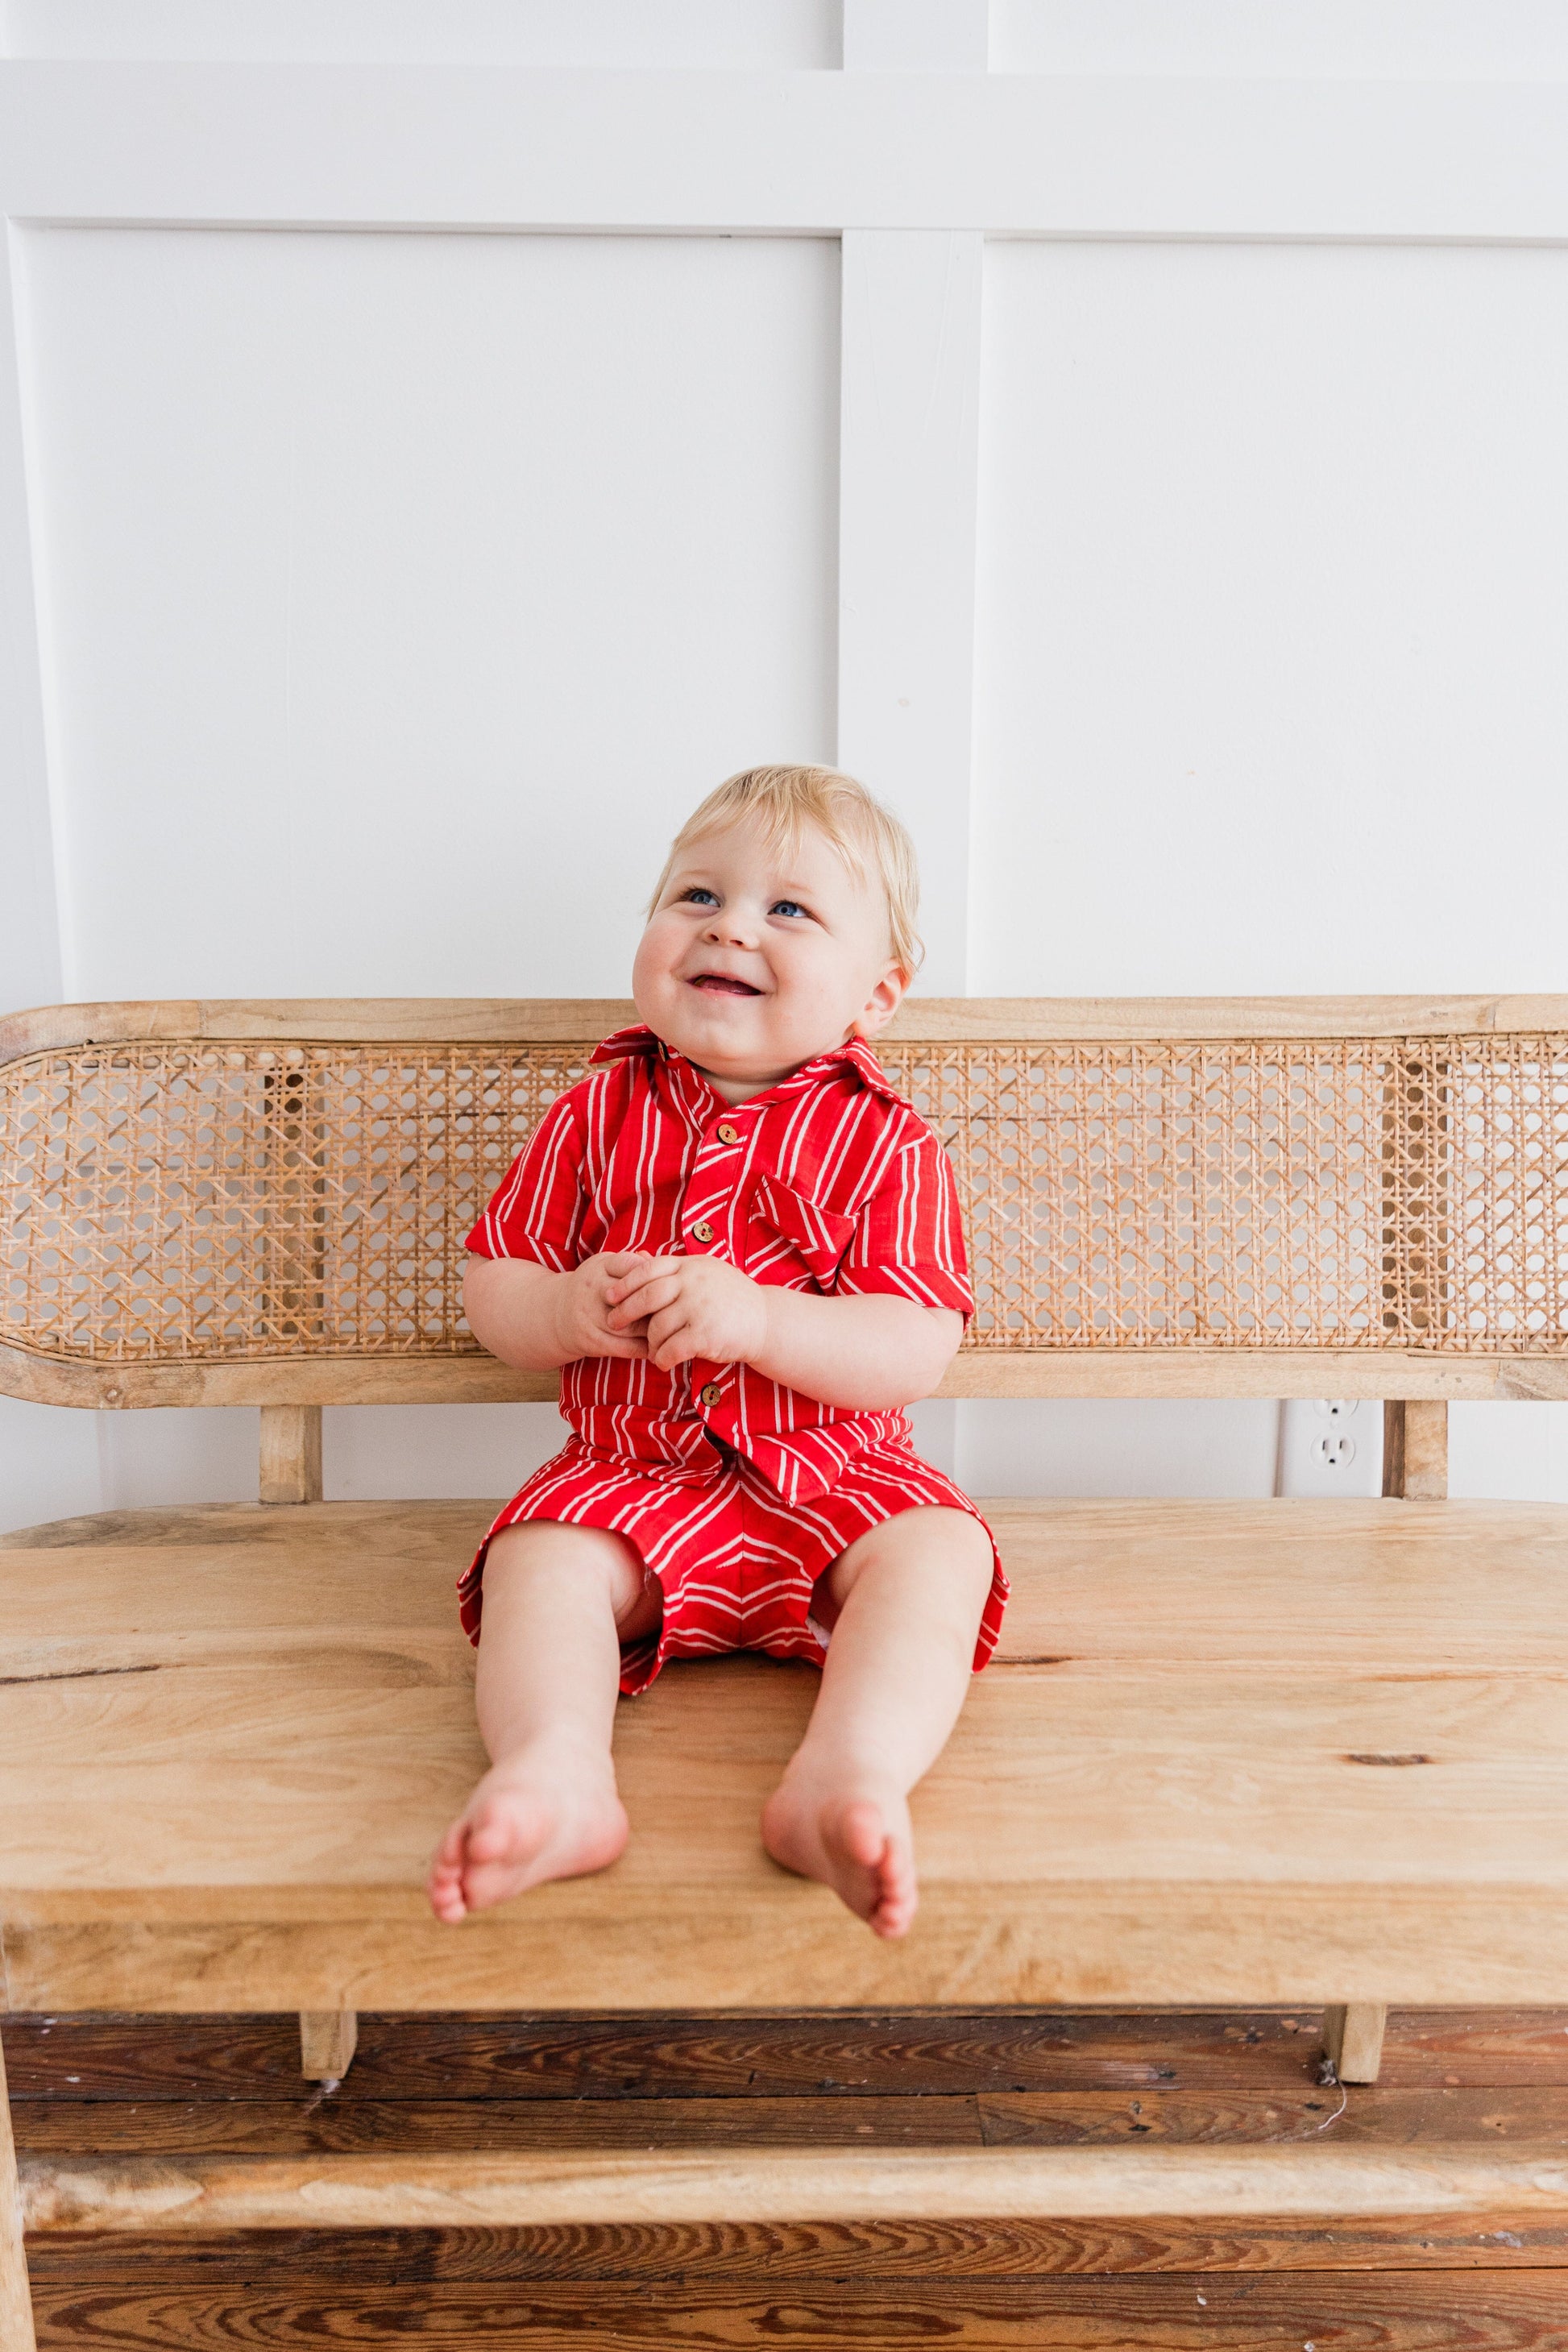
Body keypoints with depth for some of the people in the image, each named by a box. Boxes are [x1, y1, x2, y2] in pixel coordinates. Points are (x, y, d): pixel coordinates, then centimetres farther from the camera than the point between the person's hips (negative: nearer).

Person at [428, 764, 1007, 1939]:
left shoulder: (888, 1143, -3)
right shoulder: (597, 1115, 5)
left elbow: (918, 1354, -12)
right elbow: (490, 1292, 7)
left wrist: (756, 1319, -27)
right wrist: (567, 1311, -17)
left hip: (836, 1481, -1)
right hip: (631, 1476, 2)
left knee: (938, 1552, -27)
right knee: (538, 1558, -26)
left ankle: (847, 1778, -41)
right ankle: (556, 1777, -38)